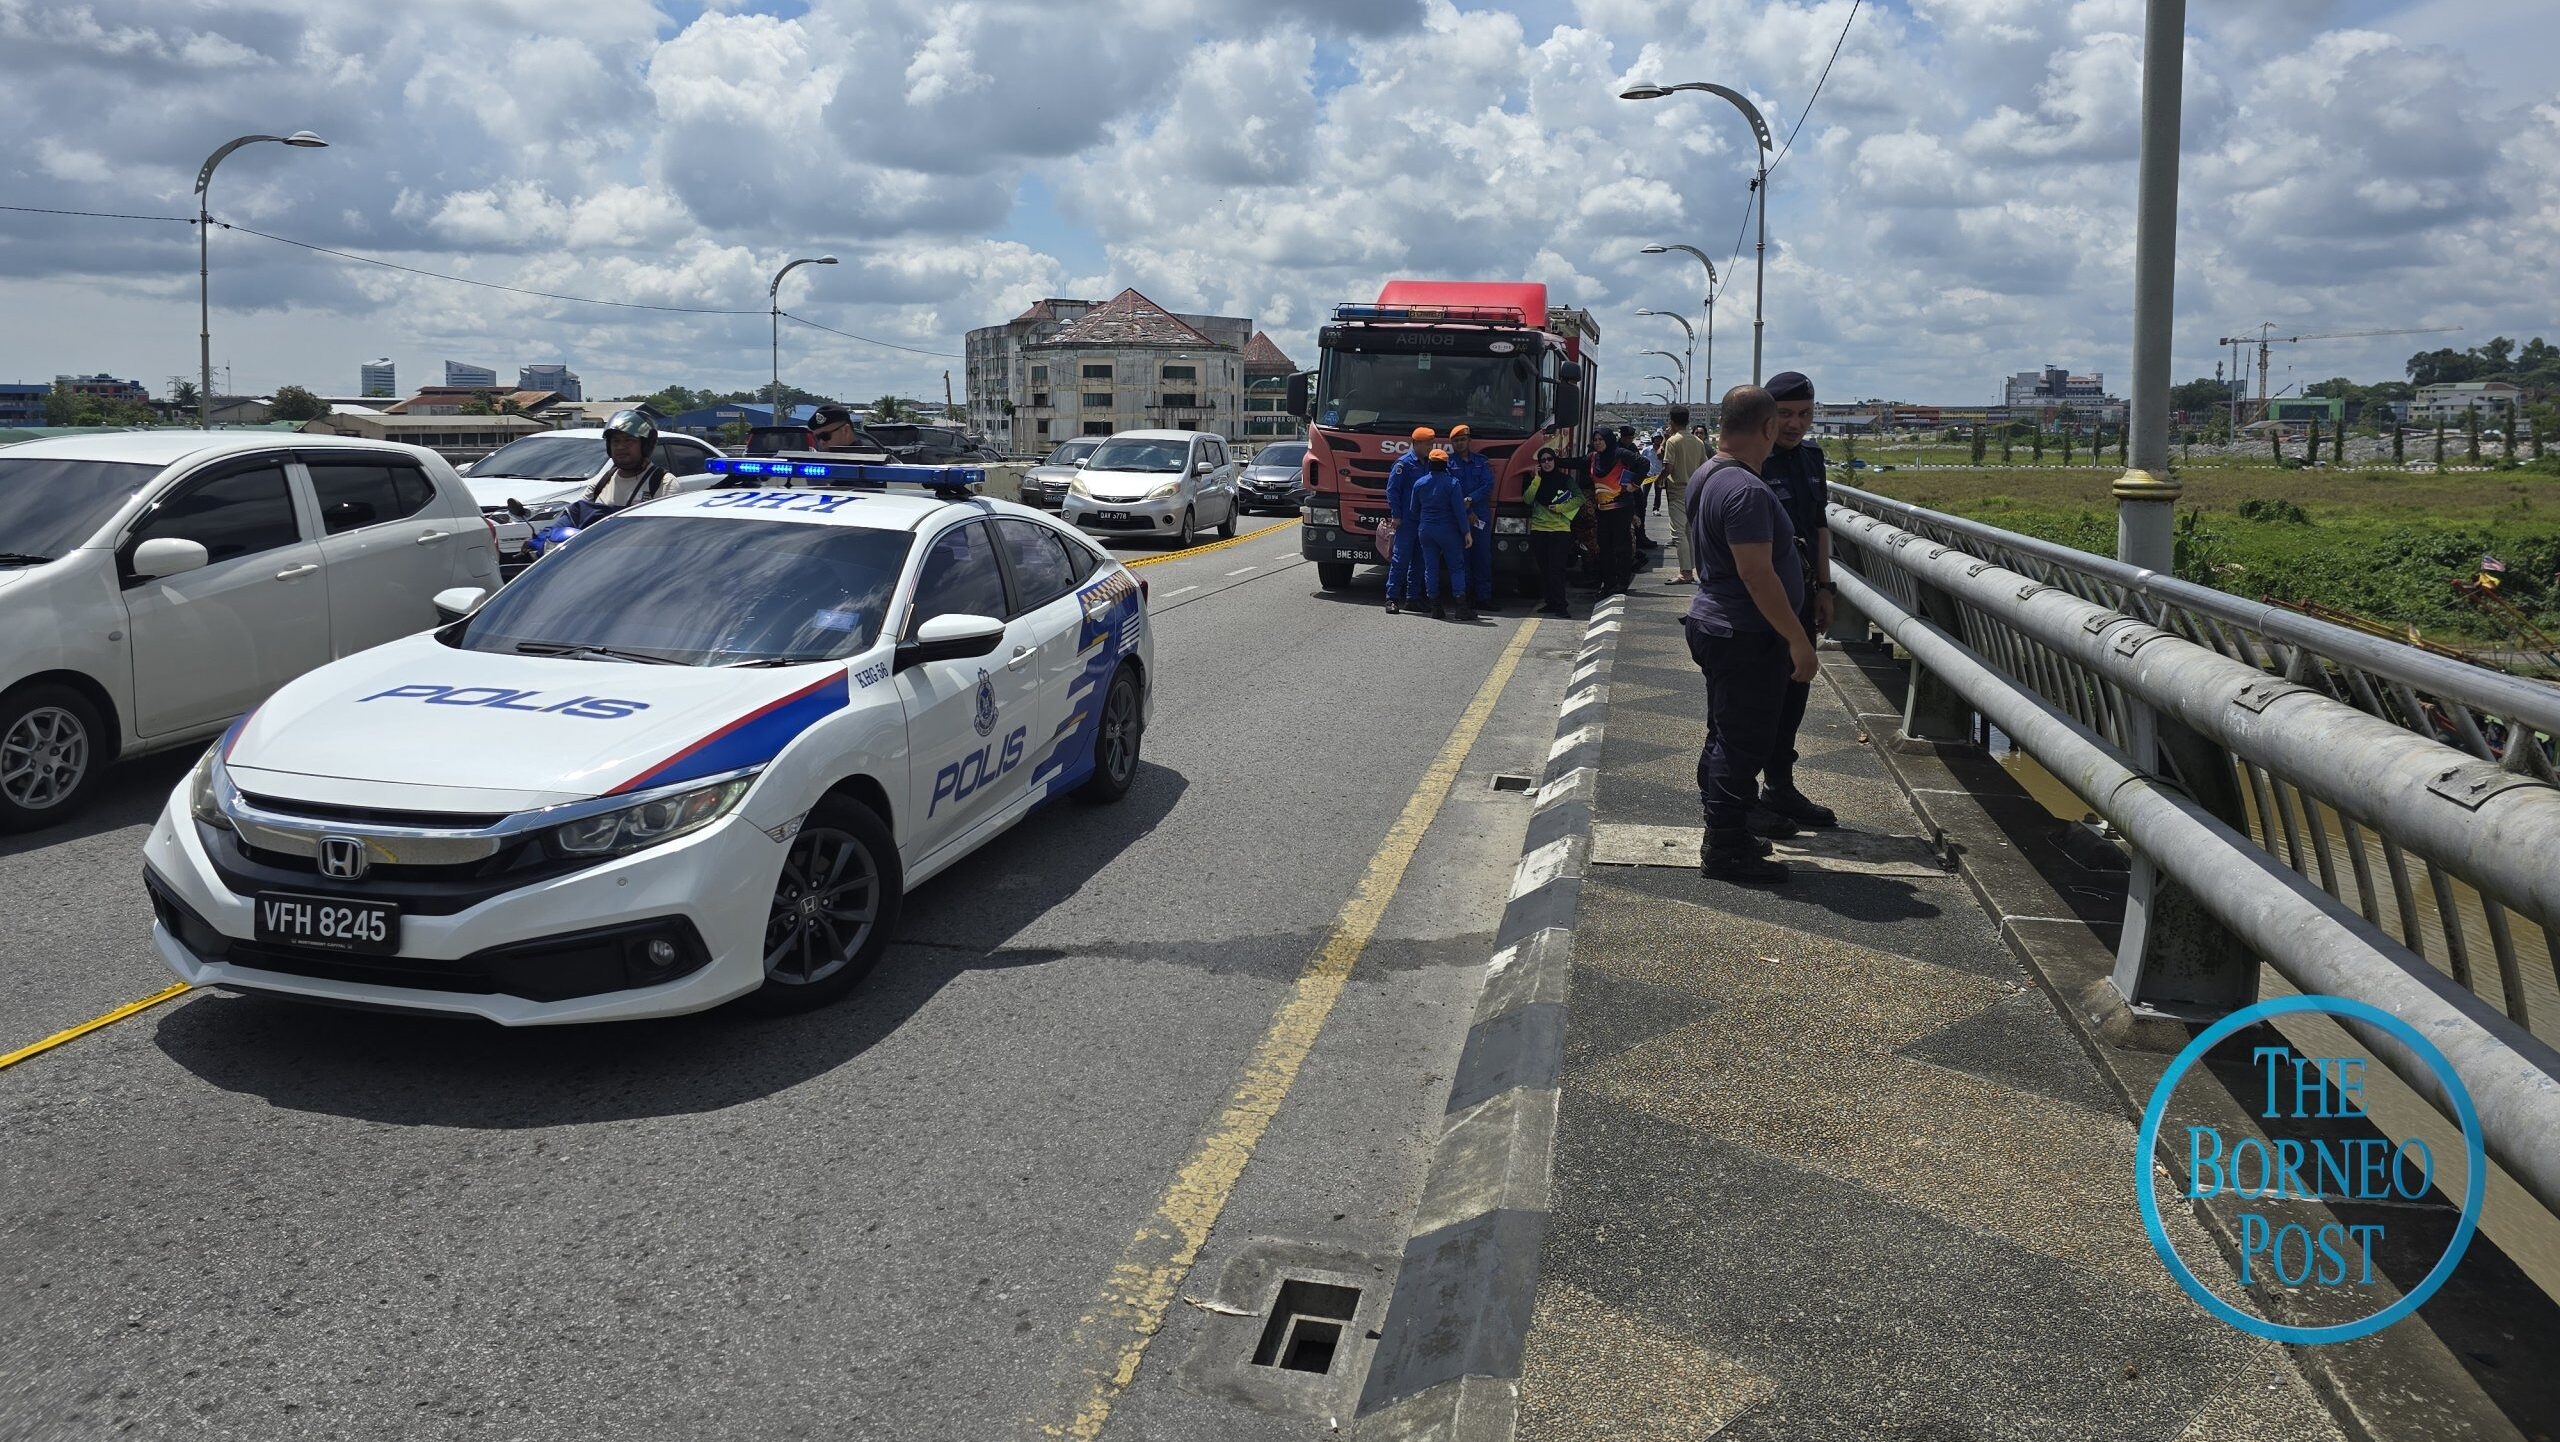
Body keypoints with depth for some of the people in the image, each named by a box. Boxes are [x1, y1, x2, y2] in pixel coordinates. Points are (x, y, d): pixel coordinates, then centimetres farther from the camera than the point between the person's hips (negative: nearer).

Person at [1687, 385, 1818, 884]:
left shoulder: (1706, 476, 10)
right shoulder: (1746, 490, -23)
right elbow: (1757, 574, -26)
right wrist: (1799, 641, -21)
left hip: (1714, 624, 11)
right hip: (1746, 637, -11)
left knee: (1725, 738, 18)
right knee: (1743, 744, -2)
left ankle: (1723, 838, 28)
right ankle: (1726, 850, 5)